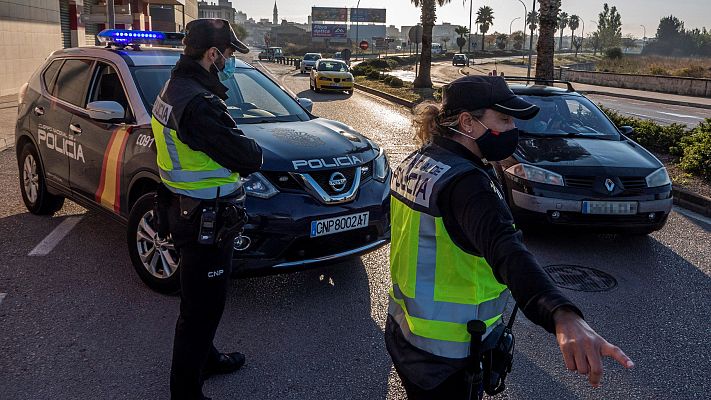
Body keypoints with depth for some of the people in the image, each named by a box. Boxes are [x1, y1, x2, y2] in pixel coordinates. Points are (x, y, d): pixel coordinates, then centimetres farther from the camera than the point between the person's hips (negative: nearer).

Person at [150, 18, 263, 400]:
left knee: (200, 303, 26)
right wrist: (252, 150, -4)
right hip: (206, 224, -10)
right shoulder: (199, 103, -26)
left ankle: (205, 358, 47)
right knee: (201, 308, 5)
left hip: (184, 211, 10)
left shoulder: (174, 89, 8)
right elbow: (248, 158, -26)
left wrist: (237, 147, -4)